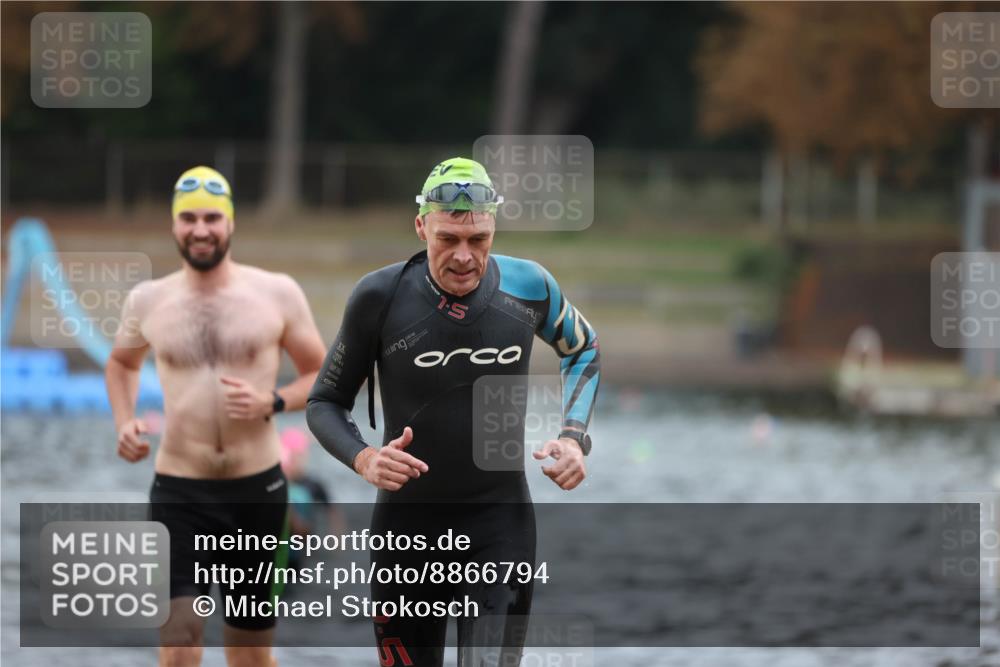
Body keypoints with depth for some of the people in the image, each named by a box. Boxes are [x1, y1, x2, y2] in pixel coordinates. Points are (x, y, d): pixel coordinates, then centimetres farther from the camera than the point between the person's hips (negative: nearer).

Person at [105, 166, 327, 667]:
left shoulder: (277, 294, -1)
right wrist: (124, 422, 6)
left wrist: (272, 403, -13)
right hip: (179, 493, 0)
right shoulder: (147, 301, 4)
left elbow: (322, 376, 7)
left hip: (258, 490, 0)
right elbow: (121, 363, 24)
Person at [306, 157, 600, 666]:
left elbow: (583, 350, 16)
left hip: (501, 525, 0)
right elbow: (325, 403, 1)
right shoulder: (379, 297, -11)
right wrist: (363, 460, -19)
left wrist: (575, 437, 1)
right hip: (407, 523, 0)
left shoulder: (528, 287, -6)